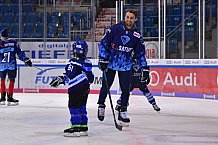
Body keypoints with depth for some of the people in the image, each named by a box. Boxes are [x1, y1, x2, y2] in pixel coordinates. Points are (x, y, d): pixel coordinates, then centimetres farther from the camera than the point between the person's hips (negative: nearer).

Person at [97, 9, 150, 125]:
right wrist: (102, 59, -11)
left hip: (125, 65, 2)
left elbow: (140, 53, 7)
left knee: (125, 89, -2)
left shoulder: (136, 35, 0)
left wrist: (144, 68, 2)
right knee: (105, 86, 2)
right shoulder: (115, 29, -9)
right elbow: (103, 43, -6)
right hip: (110, 62, -2)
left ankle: (123, 112, 10)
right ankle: (101, 105, 25)